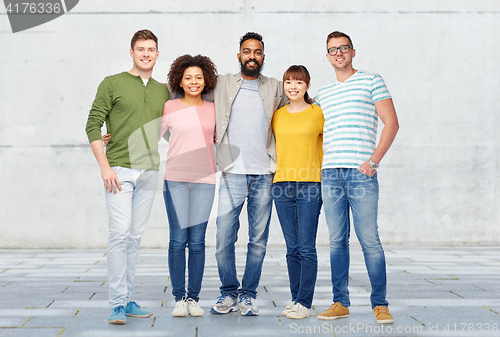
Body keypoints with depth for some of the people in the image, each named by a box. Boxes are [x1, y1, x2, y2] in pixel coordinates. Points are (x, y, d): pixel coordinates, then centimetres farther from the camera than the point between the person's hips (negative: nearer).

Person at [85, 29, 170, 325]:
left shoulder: (163, 91, 15)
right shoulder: (112, 84, 1)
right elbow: (93, 126, -3)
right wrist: (105, 166, -11)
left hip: (150, 171, 4)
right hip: (120, 169, -4)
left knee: (136, 237, 7)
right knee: (120, 234, -11)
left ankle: (127, 300, 14)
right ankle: (117, 304, -6)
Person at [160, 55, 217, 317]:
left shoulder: (213, 109, 10)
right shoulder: (169, 108, 4)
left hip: (204, 180, 1)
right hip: (175, 180, -1)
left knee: (197, 241, 1)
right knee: (178, 240, -3)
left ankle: (193, 298, 10)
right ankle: (179, 298, 6)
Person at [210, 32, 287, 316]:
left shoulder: (276, 89, 11)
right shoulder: (221, 85, 10)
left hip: (264, 175, 1)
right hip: (232, 174, -1)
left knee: (259, 240, 3)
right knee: (224, 238, -3)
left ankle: (248, 295, 15)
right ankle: (229, 293, 13)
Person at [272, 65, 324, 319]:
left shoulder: (318, 113, 2)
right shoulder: (277, 116, 12)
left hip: (310, 184, -3)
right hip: (282, 184, 4)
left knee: (307, 247, -5)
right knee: (292, 248, 8)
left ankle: (304, 302, 0)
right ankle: (295, 299, 16)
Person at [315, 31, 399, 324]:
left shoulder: (371, 81, 5)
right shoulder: (323, 94, 19)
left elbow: (392, 122, -1)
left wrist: (373, 161, -10)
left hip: (361, 172, -4)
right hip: (330, 173, 4)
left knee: (369, 239, -6)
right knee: (337, 240, 5)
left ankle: (380, 304, 3)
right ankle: (340, 302, 12)